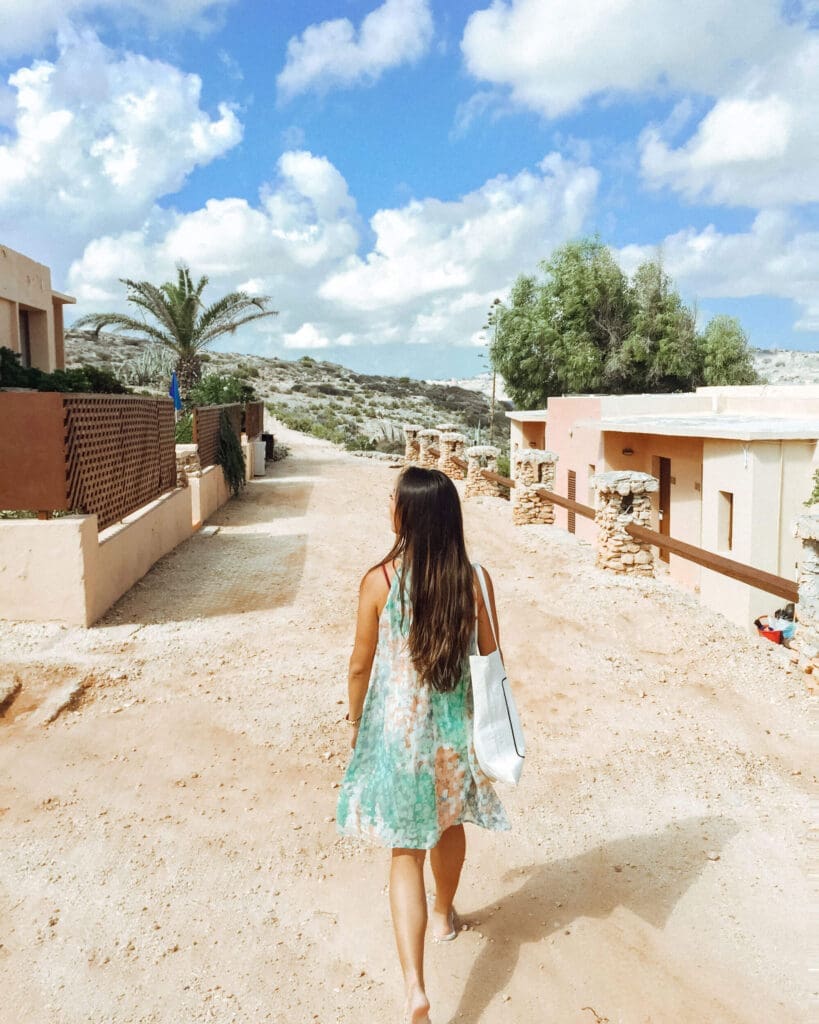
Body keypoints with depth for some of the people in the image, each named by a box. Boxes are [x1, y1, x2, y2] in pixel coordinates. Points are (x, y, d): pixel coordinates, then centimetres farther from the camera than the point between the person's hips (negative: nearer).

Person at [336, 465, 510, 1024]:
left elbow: (361, 665, -9)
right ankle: (444, 914, 52)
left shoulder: (380, 580, -18)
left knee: (406, 851, 9)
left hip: (399, 726, -3)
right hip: (456, 725, 3)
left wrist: (357, 720, 9)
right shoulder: (475, 580, -11)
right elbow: (490, 661, -2)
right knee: (450, 823, 28)